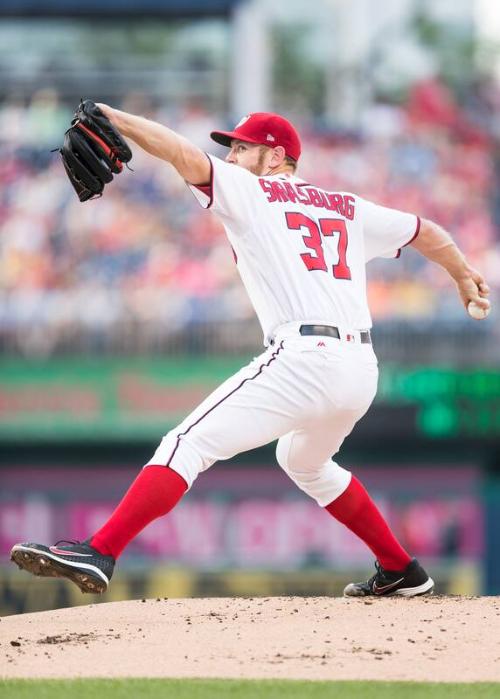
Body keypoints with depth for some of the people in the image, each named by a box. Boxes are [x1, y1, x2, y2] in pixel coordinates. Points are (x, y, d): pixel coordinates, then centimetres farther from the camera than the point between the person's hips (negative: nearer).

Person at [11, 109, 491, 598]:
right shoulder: (347, 208, 24)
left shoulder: (249, 191, 8)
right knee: (304, 461, 34)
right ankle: (401, 572, 37)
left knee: (189, 444, -12)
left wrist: (113, 118, -13)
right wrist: (463, 276, 51)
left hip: (304, 359, -8)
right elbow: (425, 232, 34)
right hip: (362, 369, 8)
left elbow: (184, 155, -8)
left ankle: (98, 555, -26)